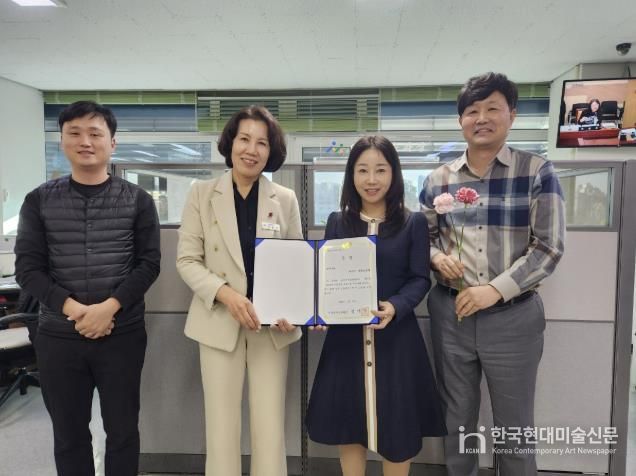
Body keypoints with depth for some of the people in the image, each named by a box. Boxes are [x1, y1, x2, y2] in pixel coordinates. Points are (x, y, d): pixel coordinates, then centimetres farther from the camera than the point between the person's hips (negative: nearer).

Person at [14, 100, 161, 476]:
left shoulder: (138, 200, 1)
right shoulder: (40, 201, 4)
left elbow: (149, 263, -3)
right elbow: (27, 267, 0)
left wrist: (109, 307, -17)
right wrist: (73, 309, -14)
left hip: (123, 335, -1)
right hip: (59, 337, 2)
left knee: (122, 431, 10)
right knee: (69, 434, 14)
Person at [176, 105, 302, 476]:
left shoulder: (286, 199, 3)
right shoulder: (202, 194, 0)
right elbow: (187, 260, -2)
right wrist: (226, 294, -18)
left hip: (272, 326, 1)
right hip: (220, 322, 0)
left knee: (271, 429, 7)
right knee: (222, 428, 8)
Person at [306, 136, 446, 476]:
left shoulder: (414, 223, 0)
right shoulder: (337, 222, 6)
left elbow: (420, 279, -5)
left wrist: (394, 307, -23)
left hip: (396, 336, -1)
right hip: (346, 334, 2)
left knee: (397, 428, 10)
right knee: (348, 424, 13)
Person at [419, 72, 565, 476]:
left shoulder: (537, 172, -4)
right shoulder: (439, 179, 4)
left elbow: (548, 248, -8)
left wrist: (495, 290, -17)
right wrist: (437, 258, -11)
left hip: (513, 317, -2)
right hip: (450, 314, 3)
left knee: (515, 425, 13)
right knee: (457, 418, 18)